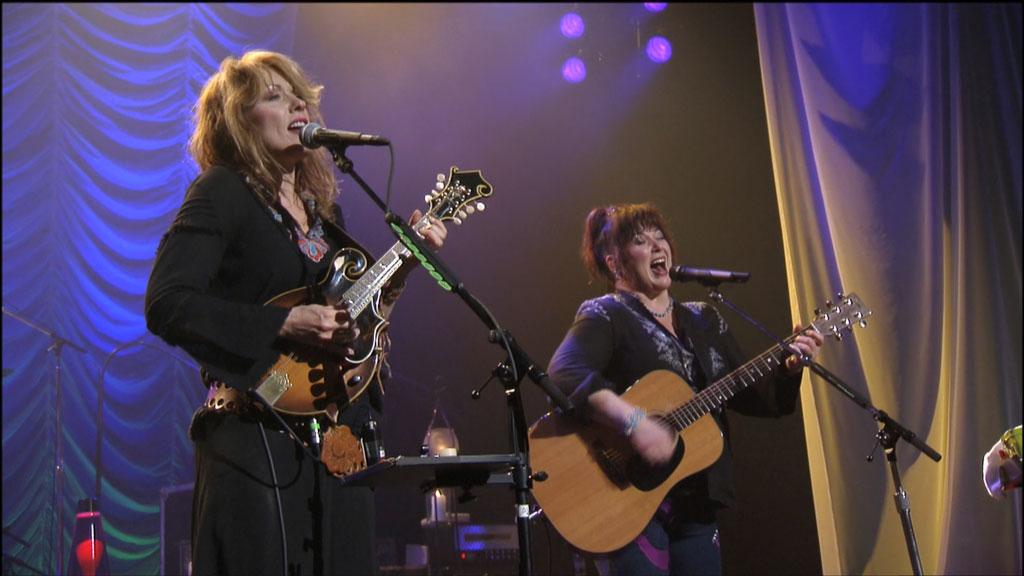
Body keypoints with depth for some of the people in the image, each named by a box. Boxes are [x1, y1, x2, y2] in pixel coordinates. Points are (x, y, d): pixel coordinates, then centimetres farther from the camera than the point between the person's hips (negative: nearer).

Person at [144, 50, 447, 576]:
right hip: (257, 439, -7)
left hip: (336, 440, 8)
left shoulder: (323, 206, 17)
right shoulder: (221, 194, -7)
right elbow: (166, 305, -18)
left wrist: (405, 262, 8)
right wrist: (286, 324, -22)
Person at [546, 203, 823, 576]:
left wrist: (788, 369, -2)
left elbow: (752, 398, 16)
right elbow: (564, 376, -24)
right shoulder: (606, 316, -5)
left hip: (697, 501, 6)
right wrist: (633, 422, -33)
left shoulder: (703, 321, 16)